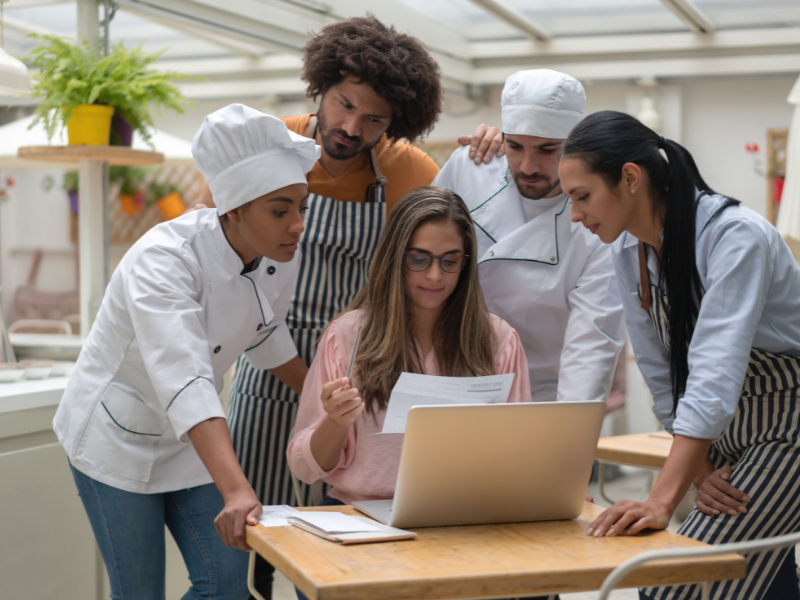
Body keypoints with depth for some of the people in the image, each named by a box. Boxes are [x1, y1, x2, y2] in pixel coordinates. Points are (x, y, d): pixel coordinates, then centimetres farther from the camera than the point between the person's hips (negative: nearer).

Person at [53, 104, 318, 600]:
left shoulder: (282, 259, -10)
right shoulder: (162, 260, -32)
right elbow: (184, 381, -45)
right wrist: (237, 491, -54)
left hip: (195, 440, 6)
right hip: (117, 436, -6)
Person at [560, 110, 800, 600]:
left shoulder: (736, 238, -25)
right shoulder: (628, 255, -1)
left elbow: (714, 375, -34)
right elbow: (663, 377, 5)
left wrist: (663, 501, -40)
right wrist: (699, 469, -6)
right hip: (727, 436, 7)